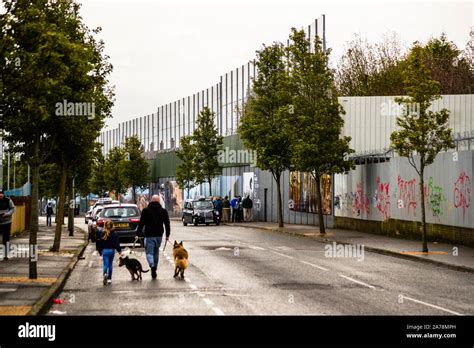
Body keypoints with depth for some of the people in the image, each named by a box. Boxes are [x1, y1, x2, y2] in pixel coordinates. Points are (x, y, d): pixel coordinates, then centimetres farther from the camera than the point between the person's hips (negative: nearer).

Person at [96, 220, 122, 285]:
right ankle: (109, 278, 15)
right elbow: (117, 243, -9)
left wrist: (100, 251, 9)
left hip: (104, 250, -1)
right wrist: (119, 251, -5)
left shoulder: (102, 233, -5)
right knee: (110, 264, 13)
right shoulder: (114, 233, -6)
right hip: (112, 250, 1)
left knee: (105, 264, 0)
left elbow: (99, 243, -2)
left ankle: (105, 274, -29)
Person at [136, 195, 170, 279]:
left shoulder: (146, 211, -3)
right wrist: (167, 235, 11)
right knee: (156, 252, 17)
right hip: (159, 235, 3)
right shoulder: (163, 211, 5)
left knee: (149, 252, -4)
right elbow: (167, 224, 5)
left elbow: (141, 223, -4)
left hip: (149, 235, -3)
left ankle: (152, 265, -30)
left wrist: (138, 234, 0)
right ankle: (154, 269, 22)